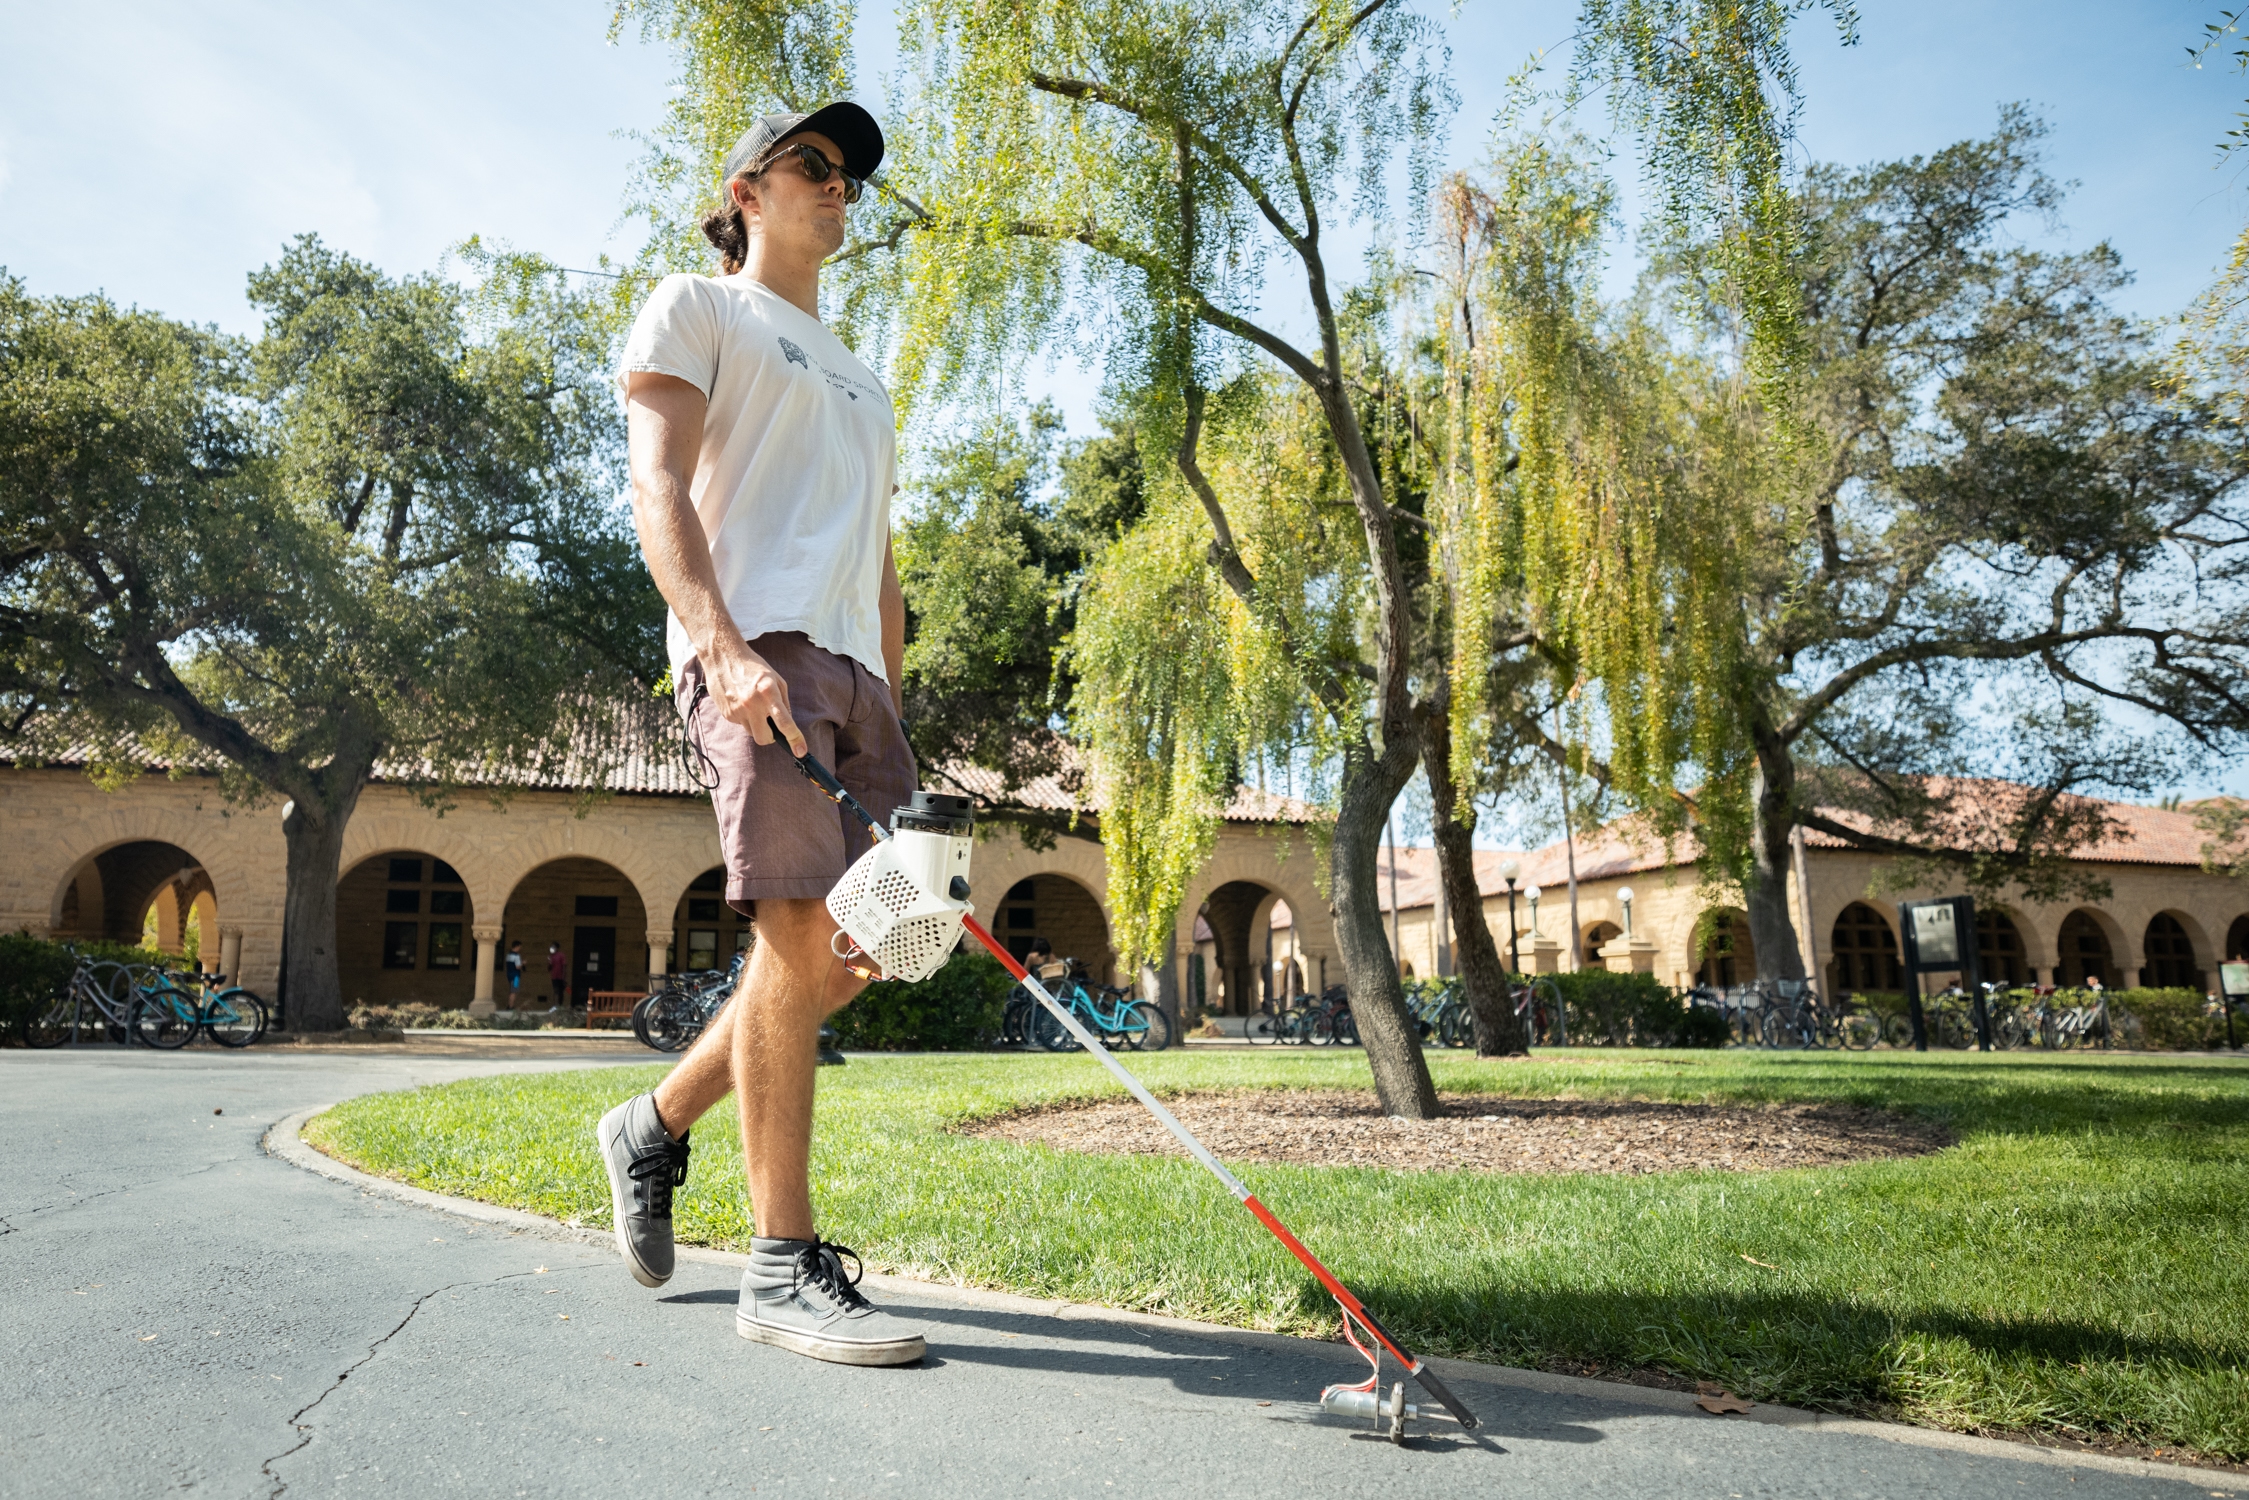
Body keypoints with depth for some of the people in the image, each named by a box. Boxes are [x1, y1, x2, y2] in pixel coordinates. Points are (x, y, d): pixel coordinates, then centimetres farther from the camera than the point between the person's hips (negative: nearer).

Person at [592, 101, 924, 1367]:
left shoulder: (859, 381, 33)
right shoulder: (695, 310, 12)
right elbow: (658, 482, -4)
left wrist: (895, 720, 18)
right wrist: (723, 643, -21)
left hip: (854, 665, 7)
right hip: (757, 645, -7)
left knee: (858, 949, 1)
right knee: (801, 937, -15)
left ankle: (658, 1127, 20)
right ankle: (785, 1268, -7)